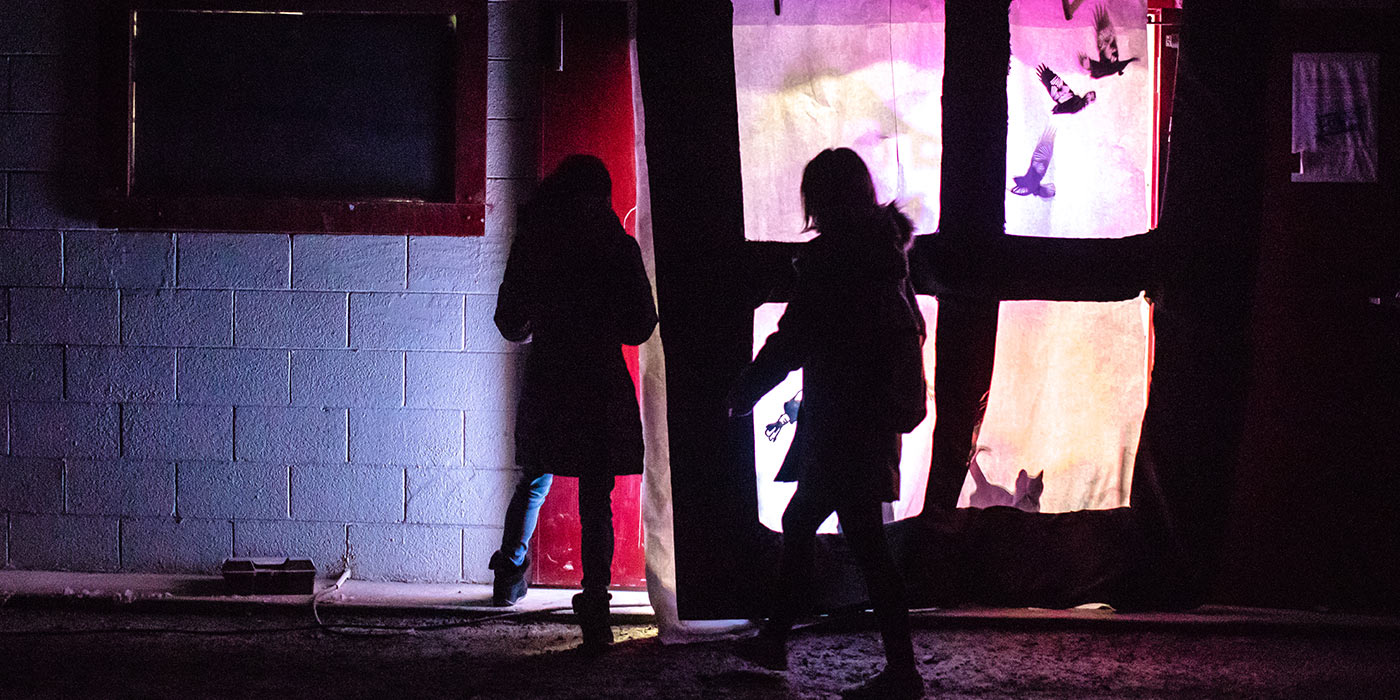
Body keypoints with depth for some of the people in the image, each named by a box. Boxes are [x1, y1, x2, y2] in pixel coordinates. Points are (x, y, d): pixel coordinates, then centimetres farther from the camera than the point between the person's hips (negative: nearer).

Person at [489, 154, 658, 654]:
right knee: (596, 501, 0)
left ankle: (510, 575, 30)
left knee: (535, 481, 24)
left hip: (546, 382, 2)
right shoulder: (618, 246, -4)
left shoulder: (531, 243, 1)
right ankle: (595, 606, -8)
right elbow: (640, 326, 0)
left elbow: (510, 324, 7)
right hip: (603, 384, -2)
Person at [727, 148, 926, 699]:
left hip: (843, 420, -9)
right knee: (798, 523, 19)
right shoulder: (884, 246, 10)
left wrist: (744, 392, -3)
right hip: (874, 413, 9)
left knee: (863, 538, -6)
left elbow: (795, 338, -15)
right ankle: (774, 638, 29)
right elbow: (909, 324, 19)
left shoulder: (832, 256, -16)